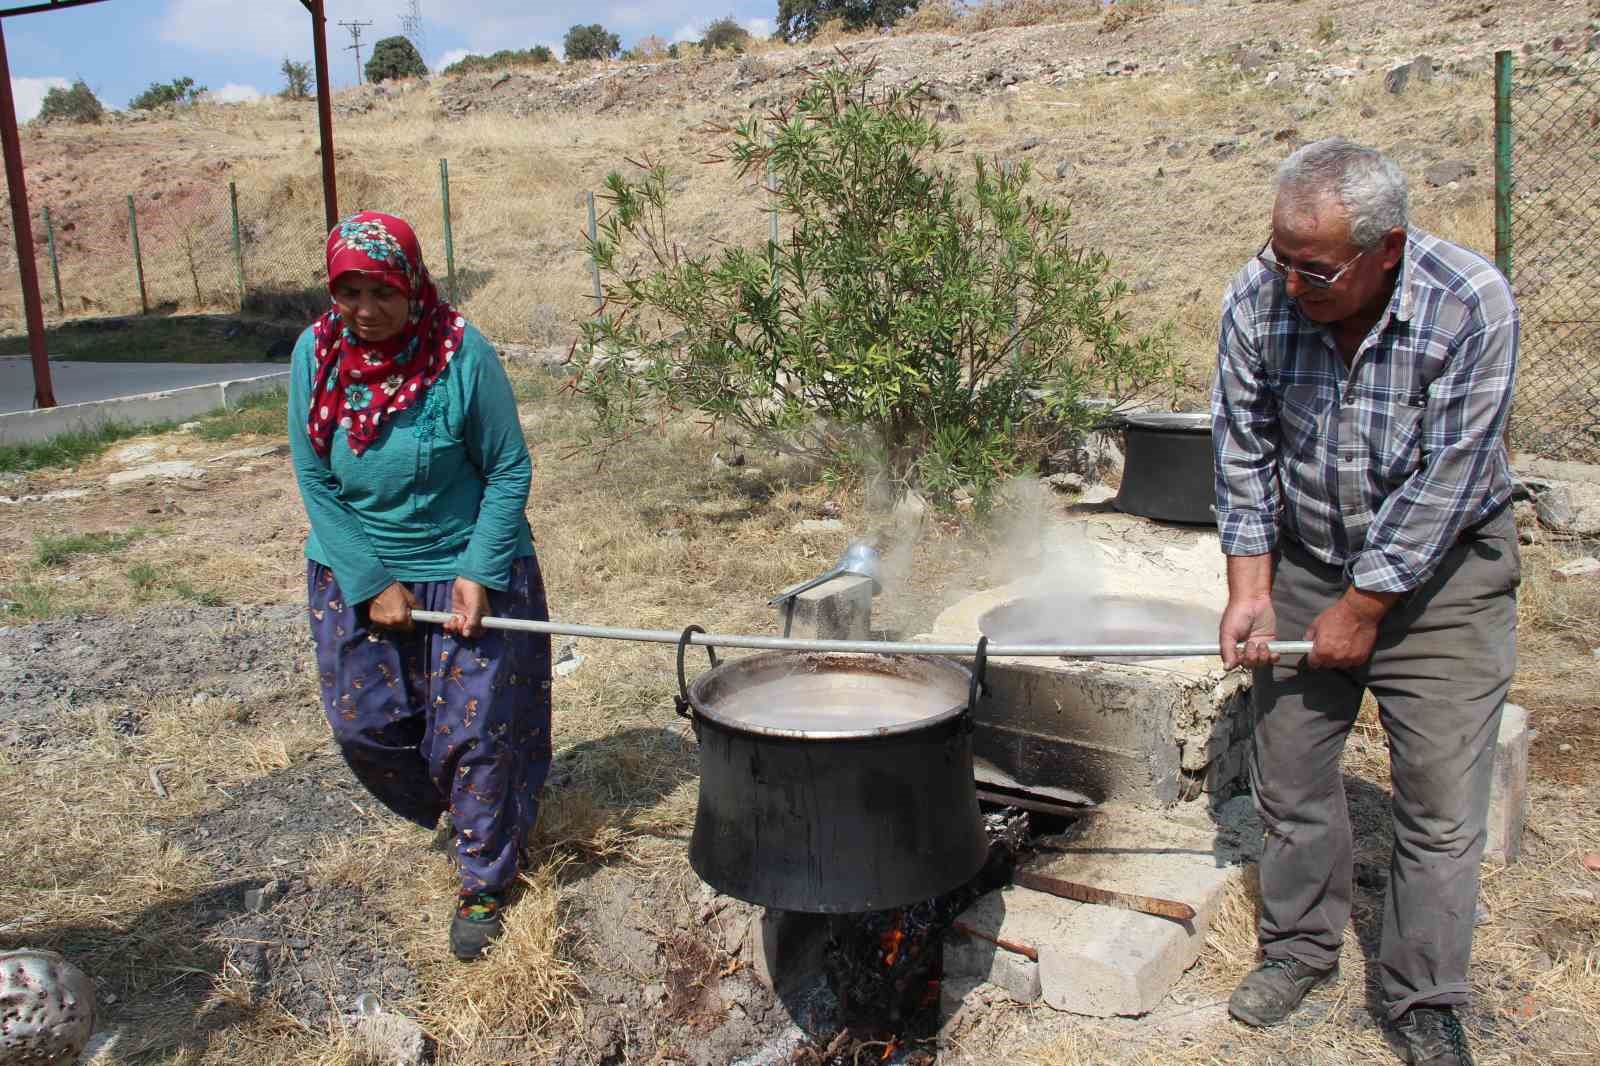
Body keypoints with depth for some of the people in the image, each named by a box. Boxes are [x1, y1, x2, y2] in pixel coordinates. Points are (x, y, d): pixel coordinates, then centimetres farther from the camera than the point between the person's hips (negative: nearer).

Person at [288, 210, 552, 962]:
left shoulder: (462, 354, -18)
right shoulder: (315, 355, -8)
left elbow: (508, 471, -11)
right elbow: (316, 481, -5)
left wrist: (478, 573, -18)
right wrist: (372, 584, -10)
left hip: (466, 570, -3)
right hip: (357, 575, 4)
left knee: (475, 729, -1)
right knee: (365, 726, 9)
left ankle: (484, 883, 19)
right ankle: (454, 814, 39)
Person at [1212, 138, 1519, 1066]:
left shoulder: (1472, 304, -23)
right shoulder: (1258, 297, -14)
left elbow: (1443, 484, -20)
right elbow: (1245, 450, -5)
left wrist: (1362, 609, -15)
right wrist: (1251, 590, -8)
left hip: (1440, 572, -3)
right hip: (1307, 563, 3)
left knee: (1442, 802, 0)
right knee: (1290, 771, 9)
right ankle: (1302, 947, 31)